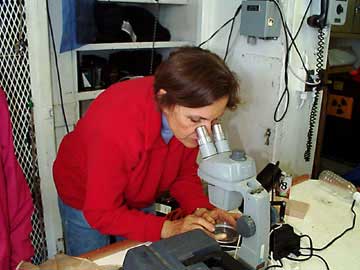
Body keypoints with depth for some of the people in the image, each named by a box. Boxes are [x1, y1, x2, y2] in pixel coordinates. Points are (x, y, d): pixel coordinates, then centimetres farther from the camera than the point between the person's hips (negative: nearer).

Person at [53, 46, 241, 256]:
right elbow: (102, 213, -32)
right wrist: (168, 229, -40)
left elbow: (185, 173, -10)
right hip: (87, 202, -4)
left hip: (139, 201, 5)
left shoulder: (193, 111, -25)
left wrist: (202, 209, -28)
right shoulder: (116, 127, -41)